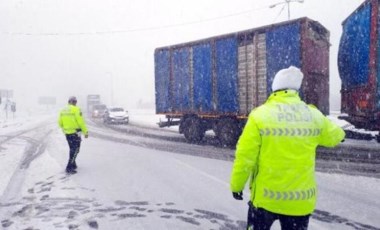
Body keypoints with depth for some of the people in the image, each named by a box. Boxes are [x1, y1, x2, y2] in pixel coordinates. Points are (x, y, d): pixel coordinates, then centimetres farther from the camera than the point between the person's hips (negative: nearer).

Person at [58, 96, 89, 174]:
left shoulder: (63, 110, 7)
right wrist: (86, 132, -8)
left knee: (72, 149, 21)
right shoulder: (76, 109, -13)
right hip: (75, 133, -7)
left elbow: (60, 123, 10)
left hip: (67, 133, 7)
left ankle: (73, 165, 29)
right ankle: (69, 168, -7)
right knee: (75, 150, -1)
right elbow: (81, 122, -15)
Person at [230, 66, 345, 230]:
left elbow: (245, 157, -13)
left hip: (266, 197, -2)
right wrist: (339, 134, 43)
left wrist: (237, 185, 2)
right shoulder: (313, 115, -3)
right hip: (301, 200, 3)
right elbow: (333, 135, 18)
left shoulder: (260, 115, -14)